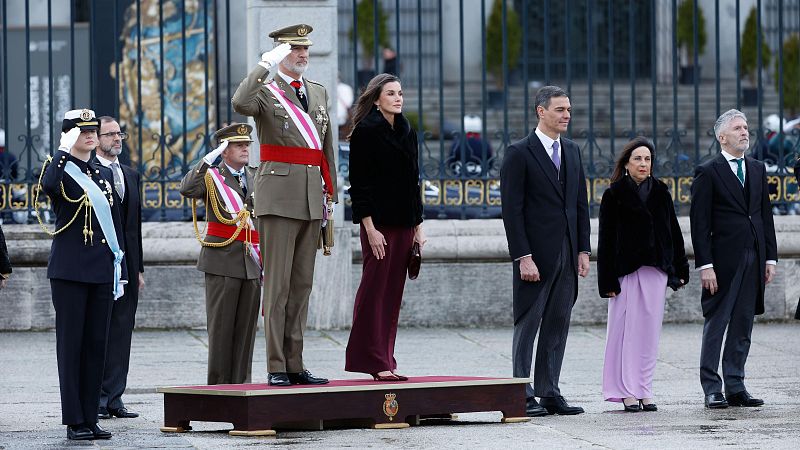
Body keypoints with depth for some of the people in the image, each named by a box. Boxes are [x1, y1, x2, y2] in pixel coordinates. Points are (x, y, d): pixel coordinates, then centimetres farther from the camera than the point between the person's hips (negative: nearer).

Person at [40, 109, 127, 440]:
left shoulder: (105, 175, 16)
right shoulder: (61, 171, -2)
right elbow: (47, 185, -29)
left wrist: (120, 270, 13)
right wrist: (65, 149, -19)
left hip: (102, 273, 6)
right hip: (69, 272, -6)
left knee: (97, 344, 6)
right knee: (71, 344, -3)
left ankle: (91, 418, 10)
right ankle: (74, 422, -2)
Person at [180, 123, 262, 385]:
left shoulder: (256, 177, 17)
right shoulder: (211, 176, 2)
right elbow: (187, 189, -18)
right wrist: (209, 159, -21)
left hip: (251, 263, 5)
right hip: (222, 262, -5)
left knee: (247, 324, 5)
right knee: (221, 324, -4)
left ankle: (240, 381, 9)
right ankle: (219, 383, -1)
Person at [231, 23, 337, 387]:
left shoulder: (318, 92, 17)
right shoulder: (265, 90, -2)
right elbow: (240, 104, -27)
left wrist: (330, 192, 16)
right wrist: (266, 64, -25)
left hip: (312, 199, 6)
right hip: (279, 196, -6)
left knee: (302, 284, 8)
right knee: (278, 283, -6)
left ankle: (295, 365, 12)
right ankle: (276, 367, -5)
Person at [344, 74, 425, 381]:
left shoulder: (407, 133, 15)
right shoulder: (365, 132, -6)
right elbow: (359, 184, -10)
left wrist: (418, 226, 14)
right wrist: (370, 228, -16)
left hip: (404, 225, 7)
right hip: (378, 224, -7)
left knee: (393, 296, 7)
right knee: (374, 291, -5)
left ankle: (384, 362, 10)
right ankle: (374, 361, -3)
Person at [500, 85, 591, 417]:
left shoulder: (572, 151, 14)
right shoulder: (520, 153, -7)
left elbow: (581, 204, 16)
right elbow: (512, 211, -11)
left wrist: (583, 250, 8)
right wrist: (523, 257, -16)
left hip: (567, 254, 6)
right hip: (536, 255, -6)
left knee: (557, 326, 7)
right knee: (528, 325, -1)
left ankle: (549, 393, 12)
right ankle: (524, 397, 2)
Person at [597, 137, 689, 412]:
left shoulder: (660, 193, 12)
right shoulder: (614, 195, 0)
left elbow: (673, 232, 15)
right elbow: (606, 239, -3)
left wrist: (679, 270, 9)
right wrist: (608, 281, -9)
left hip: (656, 270, 4)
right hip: (626, 271, -4)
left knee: (649, 331, 4)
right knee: (626, 330, -4)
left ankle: (644, 390, 8)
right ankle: (627, 392, -1)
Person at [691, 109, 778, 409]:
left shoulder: (757, 170, 14)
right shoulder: (708, 173, -4)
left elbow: (766, 215, 15)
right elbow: (699, 223, -7)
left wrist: (770, 258, 8)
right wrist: (705, 265, -14)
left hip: (753, 260, 6)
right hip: (723, 260, -5)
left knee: (743, 326, 8)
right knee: (716, 324, -2)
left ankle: (735, 387, 13)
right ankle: (712, 389, 2)